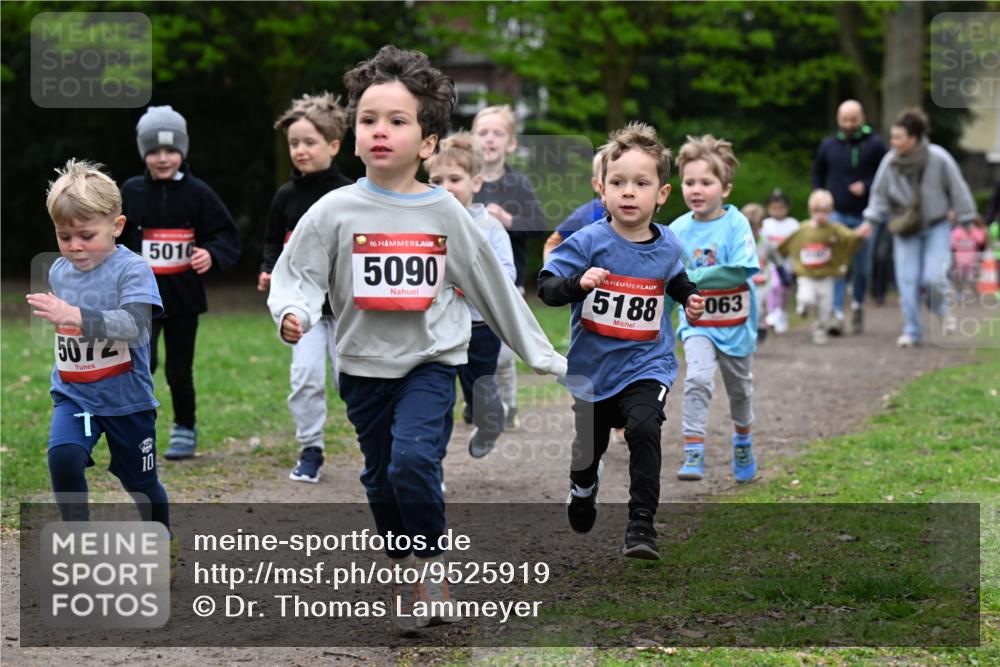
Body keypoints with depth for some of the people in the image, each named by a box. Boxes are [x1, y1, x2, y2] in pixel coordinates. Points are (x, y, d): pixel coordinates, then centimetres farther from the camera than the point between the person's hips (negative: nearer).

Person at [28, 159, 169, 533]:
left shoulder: (132, 270, -16)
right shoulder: (59, 271, 3)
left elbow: (133, 323, -34)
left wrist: (76, 315, -44)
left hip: (127, 399, -4)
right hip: (73, 395, 4)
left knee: (141, 483, 12)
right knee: (62, 456, -25)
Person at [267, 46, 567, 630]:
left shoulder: (444, 212, -3)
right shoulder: (336, 211, -6)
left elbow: (492, 286, 6)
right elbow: (297, 275, -6)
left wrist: (542, 355, 10)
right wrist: (293, 313, -30)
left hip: (431, 361, -1)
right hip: (364, 364, 2)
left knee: (413, 458, -21)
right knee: (381, 480, 11)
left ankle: (431, 564, -1)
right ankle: (404, 576, 31)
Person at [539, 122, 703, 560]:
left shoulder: (668, 248, -2)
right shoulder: (588, 243, -14)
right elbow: (546, 286, -17)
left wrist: (690, 298, 1)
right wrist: (578, 283, -35)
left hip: (647, 364, 0)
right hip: (592, 366, 0)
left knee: (643, 428, -28)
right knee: (588, 445, 19)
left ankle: (641, 525, -21)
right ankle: (583, 487, 56)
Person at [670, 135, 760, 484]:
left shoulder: (736, 225, -16)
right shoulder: (677, 230, -8)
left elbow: (741, 271, -27)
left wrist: (695, 278, -30)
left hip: (735, 323, 0)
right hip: (696, 323, 0)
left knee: (739, 389, 19)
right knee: (698, 379, -24)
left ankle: (742, 441, 46)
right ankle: (693, 453, -24)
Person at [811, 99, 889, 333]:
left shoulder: (875, 144, -2)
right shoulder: (828, 145, 5)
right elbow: (817, 174, 19)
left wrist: (867, 186, -15)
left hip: (865, 215, -1)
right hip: (837, 214, 1)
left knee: (862, 266, 9)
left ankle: (858, 304, 33)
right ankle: (837, 313, -14)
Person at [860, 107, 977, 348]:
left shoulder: (938, 159, -15)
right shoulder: (890, 161, -9)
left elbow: (958, 190, -5)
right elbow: (879, 193, 2)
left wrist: (966, 221, -1)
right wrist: (870, 221, -9)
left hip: (936, 227, -2)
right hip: (906, 231, 2)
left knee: (934, 278, -14)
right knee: (907, 280, -2)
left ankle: (942, 310, 19)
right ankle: (912, 331, 10)